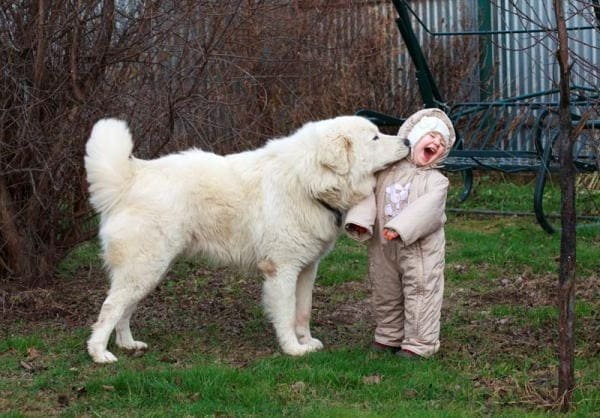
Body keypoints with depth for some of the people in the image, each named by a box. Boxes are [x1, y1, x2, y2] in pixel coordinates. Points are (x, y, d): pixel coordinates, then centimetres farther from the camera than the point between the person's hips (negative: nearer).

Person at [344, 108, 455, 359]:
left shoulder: (436, 181, -8)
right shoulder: (385, 169, 3)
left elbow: (426, 209, -22)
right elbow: (367, 193, 0)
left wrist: (399, 227, -33)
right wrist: (360, 219, -18)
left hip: (419, 251, -4)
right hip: (383, 250, 4)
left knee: (420, 295, -2)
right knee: (385, 295, 16)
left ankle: (419, 344, 8)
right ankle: (389, 336, 33)